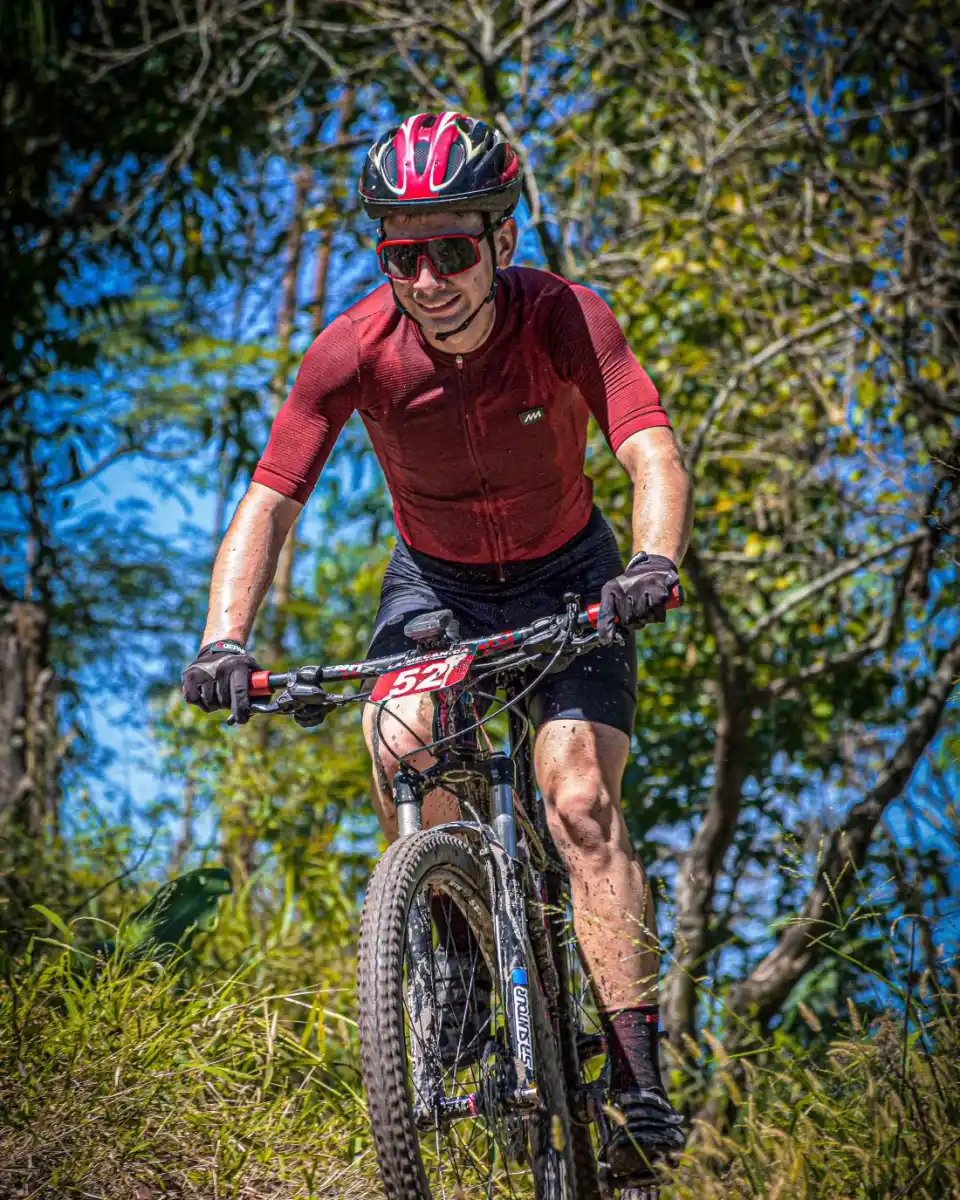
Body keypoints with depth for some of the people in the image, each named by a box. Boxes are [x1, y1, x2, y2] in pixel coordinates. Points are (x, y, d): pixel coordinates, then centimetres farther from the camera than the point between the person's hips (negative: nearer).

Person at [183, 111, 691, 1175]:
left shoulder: (565, 320, -27)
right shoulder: (354, 349, -24)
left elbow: (653, 456, -38)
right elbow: (269, 499, -24)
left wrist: (653, 563, -59)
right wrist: (225, 639, -40)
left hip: (566, 579, -1)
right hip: (434, 582, 1)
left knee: (579, 800, -18)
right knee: (398, 744, -27)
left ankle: (639, 1078, -13)